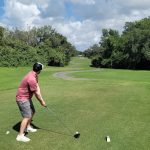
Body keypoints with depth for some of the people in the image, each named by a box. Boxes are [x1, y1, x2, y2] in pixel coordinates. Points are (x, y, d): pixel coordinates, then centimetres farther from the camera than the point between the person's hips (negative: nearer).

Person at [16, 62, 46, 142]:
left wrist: (41, 99, -11)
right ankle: (20, 136, -5)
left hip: (27, 97, 10)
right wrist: (42, 101, -8)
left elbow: (37, 87, -2)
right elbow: (36, 93, -21)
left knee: (32, 112, 21)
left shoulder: (34, 75, 1)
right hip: (22, 99, -10)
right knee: (27, 116, -11)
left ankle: (28, 127, 39)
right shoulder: (31, 79, -30)